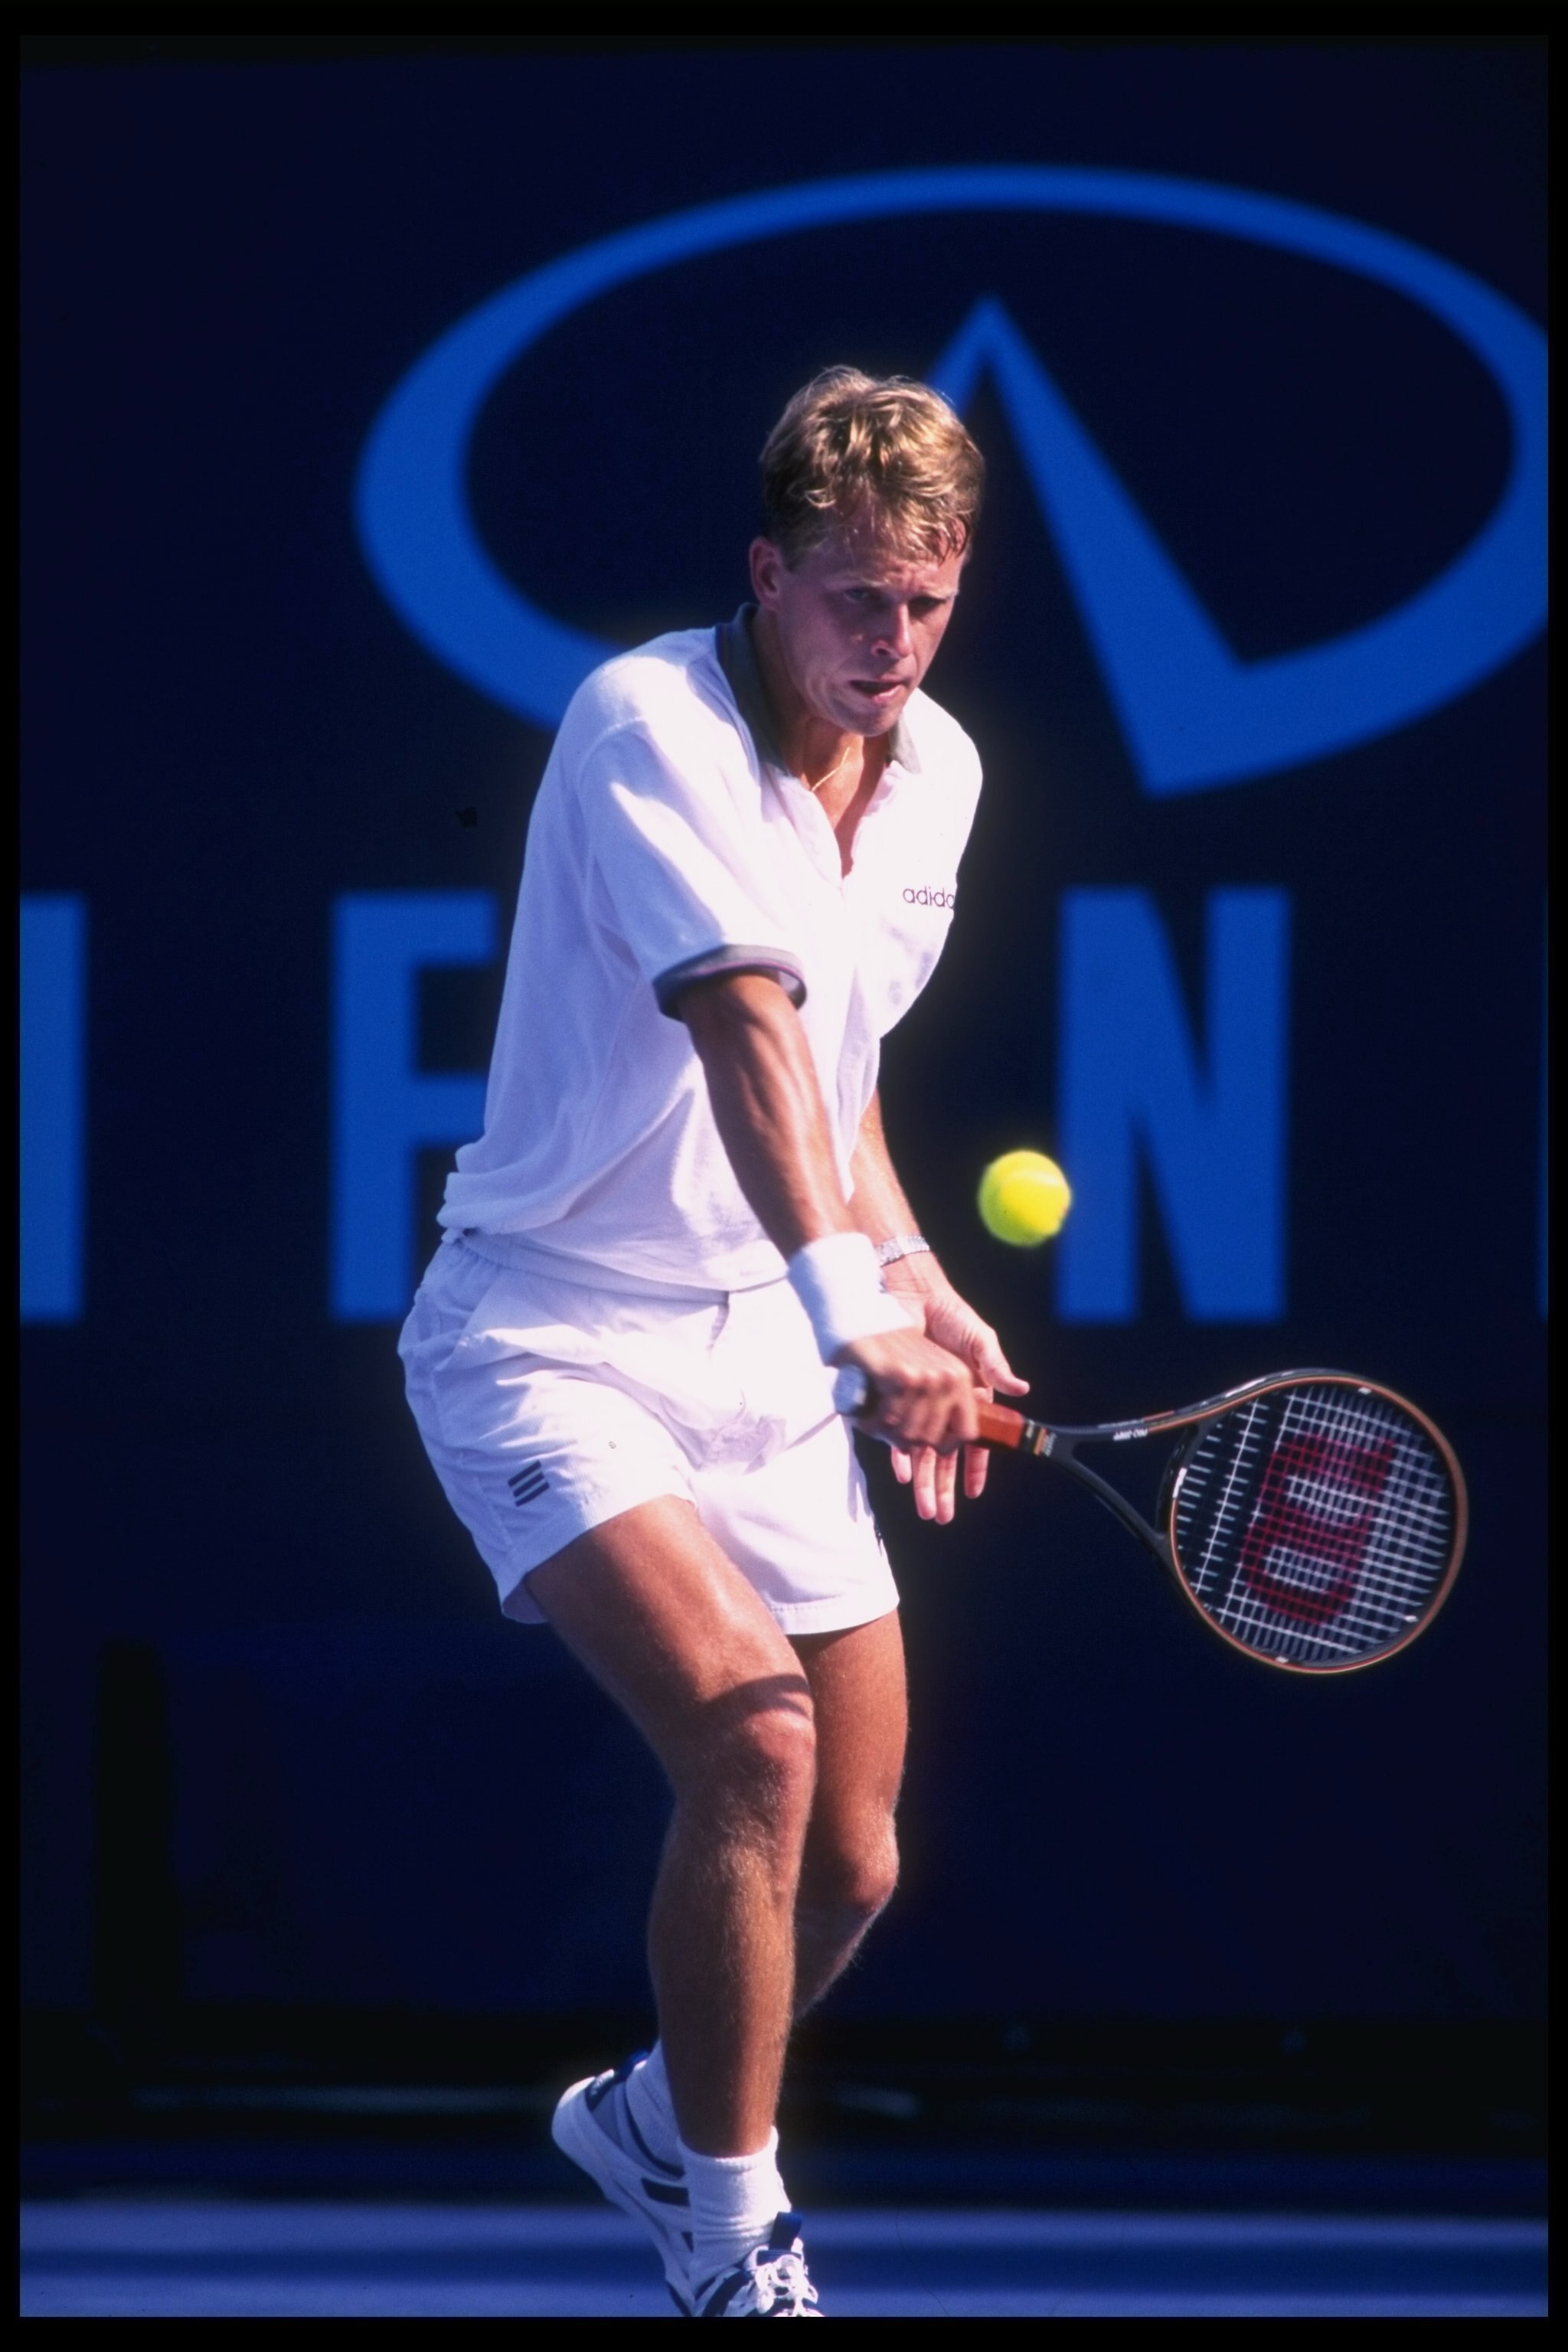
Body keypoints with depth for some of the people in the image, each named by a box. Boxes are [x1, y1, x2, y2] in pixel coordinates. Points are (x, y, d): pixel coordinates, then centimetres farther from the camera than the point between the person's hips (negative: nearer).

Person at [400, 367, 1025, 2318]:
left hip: (767, 1363, 7)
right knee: (752, 1735, -27)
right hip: (552, 1338, -7)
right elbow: (744, 1026, -34)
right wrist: (847, 1297, -47)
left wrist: (918, 1280, 6)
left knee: (848, 1866, 6)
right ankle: (732, 2247, -13)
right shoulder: (648, 727, -19)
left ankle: (657, 2117, 37)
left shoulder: (936, 773, 6)